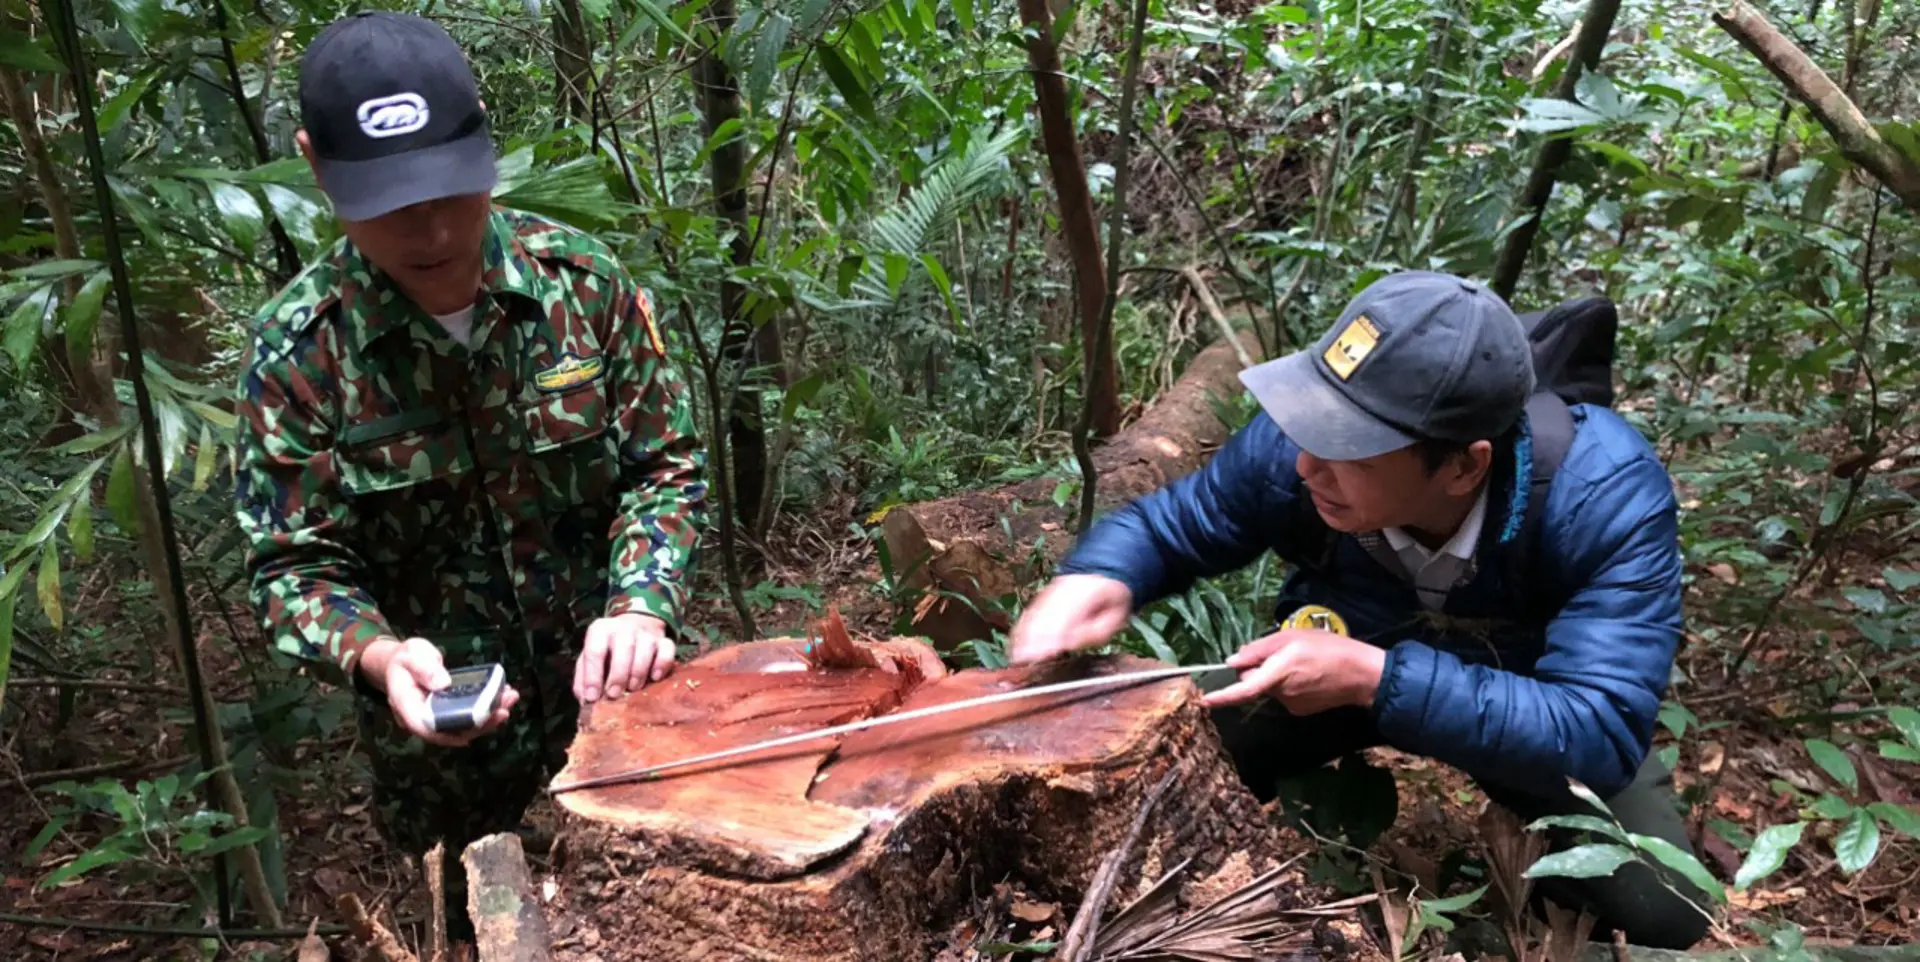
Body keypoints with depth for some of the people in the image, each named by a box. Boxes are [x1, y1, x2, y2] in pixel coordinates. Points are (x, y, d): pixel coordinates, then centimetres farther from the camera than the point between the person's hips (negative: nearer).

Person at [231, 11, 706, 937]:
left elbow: (666, 468, -6)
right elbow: (296, 563, -10)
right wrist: (377, 657, -30)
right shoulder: (297, 348, -15)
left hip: (620, 698, 2)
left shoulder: (583, 281, -11)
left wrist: (641, 605, -22)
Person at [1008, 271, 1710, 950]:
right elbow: (1166, 524, -12)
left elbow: (1603, 733, -40)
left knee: (1661, 911, -19)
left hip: (1533, 700, -1)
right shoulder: (1288, 444, -30)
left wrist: (1379, 680, -49)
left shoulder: (1608, 494, -37)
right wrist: (1099, 577, -36)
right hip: (1351, 660, 2)